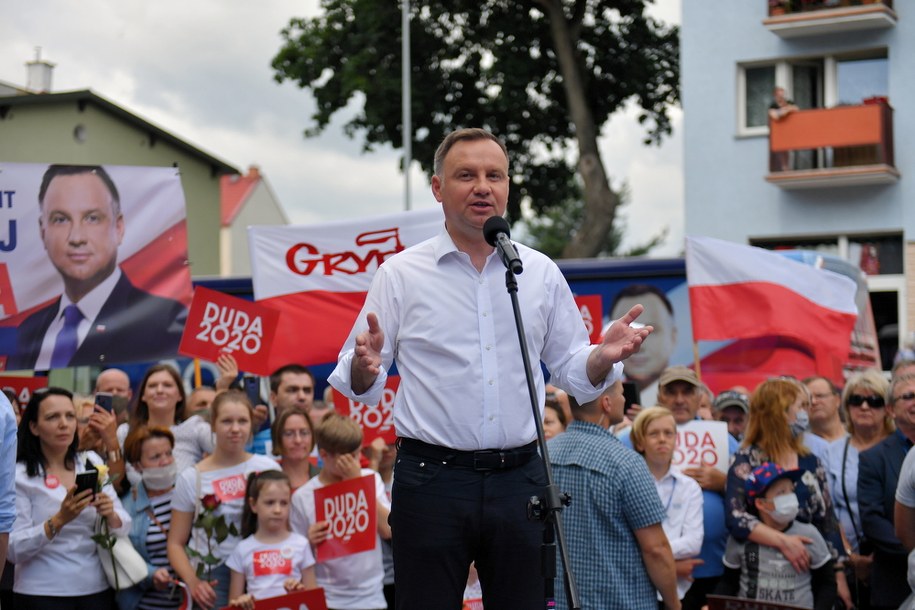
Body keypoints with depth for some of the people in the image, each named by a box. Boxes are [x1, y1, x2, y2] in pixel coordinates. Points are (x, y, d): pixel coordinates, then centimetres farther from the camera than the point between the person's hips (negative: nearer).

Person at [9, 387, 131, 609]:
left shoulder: (92, 463, 4)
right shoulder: (18, 476, -7)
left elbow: (124, 527, 3)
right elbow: (13, 549, -14)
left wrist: (110, 515, -17)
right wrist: (58, 521, -26)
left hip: (97, 589, 3)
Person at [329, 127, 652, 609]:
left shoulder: (542, 273, 9)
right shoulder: (400, 274, 1)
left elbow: (572, 373, 13)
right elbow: (355, 387, 0)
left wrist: (603, 358, -9)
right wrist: (366, 369, -22)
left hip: (519, 479, 3)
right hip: (431, 476, -2)